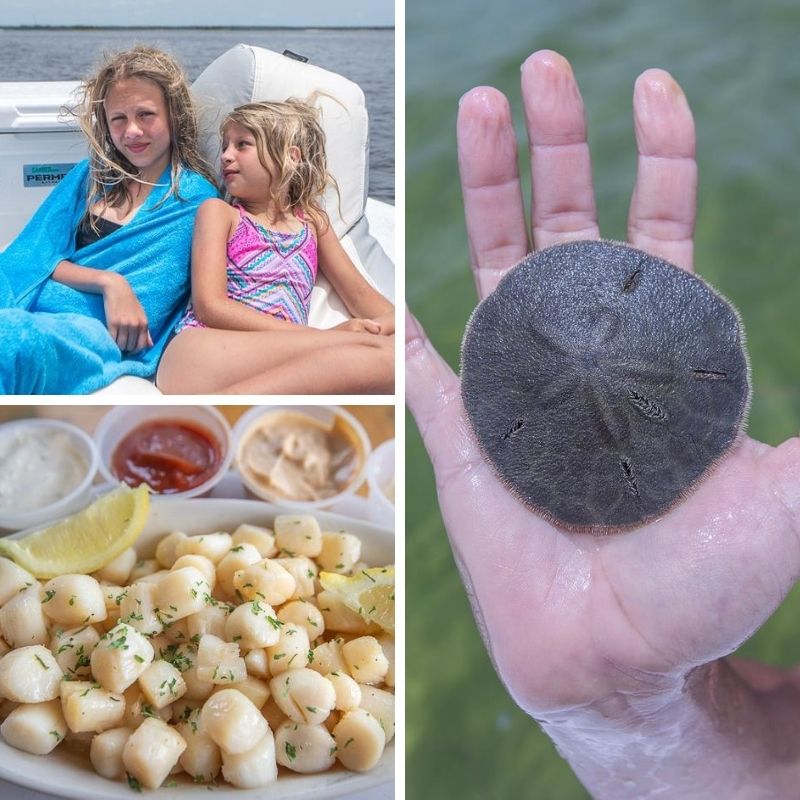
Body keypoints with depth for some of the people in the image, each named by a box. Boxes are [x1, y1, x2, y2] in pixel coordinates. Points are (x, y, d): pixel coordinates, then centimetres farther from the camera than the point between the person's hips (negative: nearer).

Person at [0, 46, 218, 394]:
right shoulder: (93, 173, 21)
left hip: (103, 330, -4)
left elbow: (147, 307, 1)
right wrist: (108, 281, -11)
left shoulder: (194, 199, 6)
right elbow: (38, 255, 9)